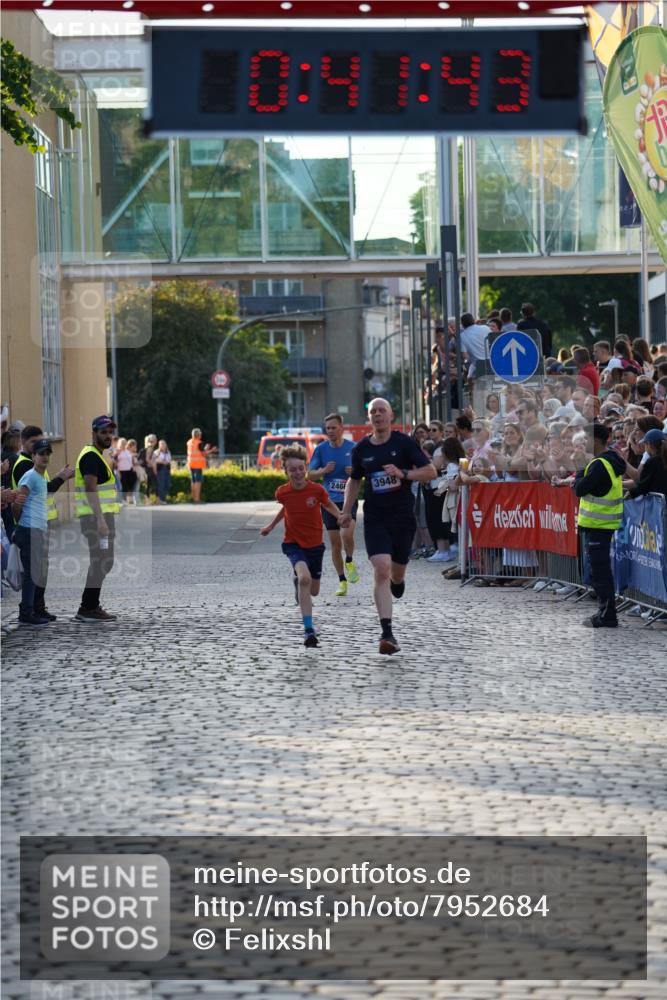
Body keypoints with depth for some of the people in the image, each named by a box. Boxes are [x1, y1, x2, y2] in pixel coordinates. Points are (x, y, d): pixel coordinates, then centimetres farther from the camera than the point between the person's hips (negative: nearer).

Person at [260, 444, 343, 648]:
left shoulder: (317, 489, -13)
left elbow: (328, 504, 6)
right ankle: (308, 630, -28)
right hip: (293, 544, -2)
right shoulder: (282, 492, -9)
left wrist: (340, 516, -10)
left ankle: (298, 581, 53)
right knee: (304, 578, -29)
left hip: (315, 544, 2)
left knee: (313, 592, 12)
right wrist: (272, 525, 18)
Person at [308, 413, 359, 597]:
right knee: (335, 544, 4)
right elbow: (310, 474, 6)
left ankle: (350, 562, 5)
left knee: (347, 534, -24)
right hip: (329, 501, 2)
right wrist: (323, 471, -13)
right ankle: (342, 581, 15)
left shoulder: (353, 447, -1)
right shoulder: (321, 449, 2)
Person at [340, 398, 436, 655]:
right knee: (381, 569, -17)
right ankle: (387, 633, -20)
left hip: (403, 517, 0)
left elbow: (430, 471, -6)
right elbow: (354, 480, 20)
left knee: (397, 572, 12)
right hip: (375, 518, 0)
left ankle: (397, 580, 54)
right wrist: (346, 510, 12)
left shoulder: (404, 443, -4)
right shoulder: (361, 449, 4)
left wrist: (403, 474, -21)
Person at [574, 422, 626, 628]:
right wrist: (582, 479, 2)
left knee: (599, 571, -6)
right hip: (605, 524, 10)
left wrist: (579, 474, 0)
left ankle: (607, 616, -4)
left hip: (597, 524, -10)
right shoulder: (612, 461, 13)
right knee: (601, 570, 16)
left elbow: (580, 489, -18)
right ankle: (606, 613, 21)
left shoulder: (599, 465, -19)